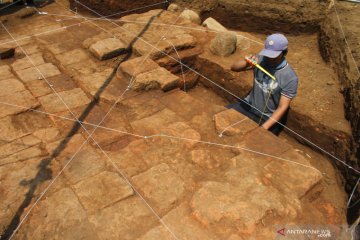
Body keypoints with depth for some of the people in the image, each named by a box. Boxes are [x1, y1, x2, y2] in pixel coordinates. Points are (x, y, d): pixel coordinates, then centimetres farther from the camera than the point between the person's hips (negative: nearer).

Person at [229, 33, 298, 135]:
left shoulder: (290, 78, -21)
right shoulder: (260, 59, -11)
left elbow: (282, 107, -19)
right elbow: (234, 68, -8)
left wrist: (264, 128, -28)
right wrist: (246, 63, -31)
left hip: (269, 117, -4)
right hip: (249, 106, 4)